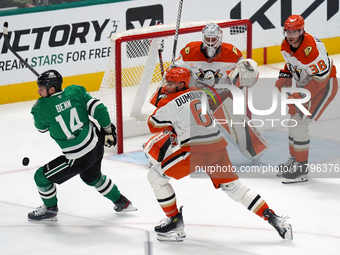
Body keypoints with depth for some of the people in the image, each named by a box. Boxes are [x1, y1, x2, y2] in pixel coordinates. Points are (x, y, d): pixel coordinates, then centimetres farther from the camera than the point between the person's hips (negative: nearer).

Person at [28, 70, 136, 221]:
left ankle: (50, 209, 31)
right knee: (92, 177, 36)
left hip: (79, 158, -7)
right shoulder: (75, 91, -6)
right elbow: (98, 109, -6)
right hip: (97, 145, 7)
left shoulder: (43, 106, -18)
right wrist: (108, 130, 7)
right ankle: (122, 203, 49)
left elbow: (41, 127, 3)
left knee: (42, 176, 10)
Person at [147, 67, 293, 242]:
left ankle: (175, 221, 4)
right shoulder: (199, 93, 15)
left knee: (155, 174, 4)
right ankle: (272, 217, 12)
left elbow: (153, 126, 8)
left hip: (196, 150, -7)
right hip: (218, 145, 7)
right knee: (232, 186, 20)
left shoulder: (170, 103, -5)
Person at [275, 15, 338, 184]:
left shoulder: (311, 48, -33)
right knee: (294, 120, 13)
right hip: (304, 84, 9)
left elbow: (321, 77, -29)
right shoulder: (285, 45, -6)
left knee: (300, 123, -15)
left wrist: (300, 97, -29)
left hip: (324, 86, -9)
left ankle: (301, 169, -7)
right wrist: (284, 78, 1)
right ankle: (293, 159, 30)